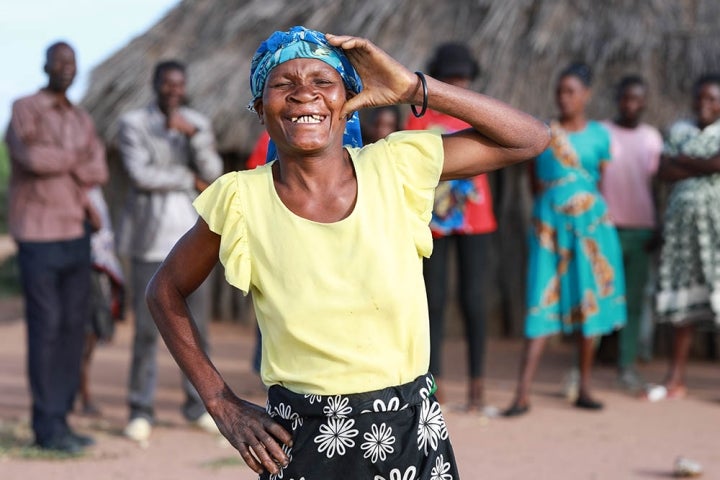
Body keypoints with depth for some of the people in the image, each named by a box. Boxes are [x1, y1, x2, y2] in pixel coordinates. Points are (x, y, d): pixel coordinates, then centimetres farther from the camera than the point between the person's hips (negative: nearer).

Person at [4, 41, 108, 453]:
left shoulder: (83, 120, 14)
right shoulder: (24, 110, -6)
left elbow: (98, 173, 1)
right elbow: (32, 158, -23)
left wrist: (58, 164, -13)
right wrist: (75, 159, -7)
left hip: (76, 232, 7)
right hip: (38, 234, -7)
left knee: (74, 326, 5)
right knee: (45, 326, -6)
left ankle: (59, 420, 12)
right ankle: (49, 426, 0)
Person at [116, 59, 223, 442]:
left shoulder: (197, 123, 11)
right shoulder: (133, 124, 1)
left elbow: (212, 173, -2)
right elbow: (140, 174, -12)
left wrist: (193, 134, -17)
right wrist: (190, 180, -6)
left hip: (192, 237, 3)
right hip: (150, 237, -3)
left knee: (196, 324, 5)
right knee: (146, 327, -4)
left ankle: (197, 403, 17)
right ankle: (141, 409, 4)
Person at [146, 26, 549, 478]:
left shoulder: (396, 169, -6)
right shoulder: (241, 201, -9)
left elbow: (531, 137, -3)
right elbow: (166, 292, 6)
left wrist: (414, 88, -10)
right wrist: (223, 404, 1)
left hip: (413, 437, 1)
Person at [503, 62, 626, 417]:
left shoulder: (599, 135, 5)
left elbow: (604, 183, 11)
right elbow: (533, 182, 9)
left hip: (590, 225, 2)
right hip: (549, 227, -1)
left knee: (589, 304, 5)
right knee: (542, 307, -7)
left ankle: (584, 389, 15)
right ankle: (522, 394, -9)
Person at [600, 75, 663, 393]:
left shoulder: (652, 137, 12)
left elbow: (654, 184, 15)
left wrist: (655, 229, 9)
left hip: (641, 229, 3)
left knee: (634, 303, 3)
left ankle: (627, 368, 6)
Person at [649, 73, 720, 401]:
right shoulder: (679, 131, 14)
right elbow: (664, 171, 2)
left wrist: (683, 160, -2)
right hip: (682, 223, 4)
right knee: (683, 302, 5)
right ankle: (676, 380, 8)